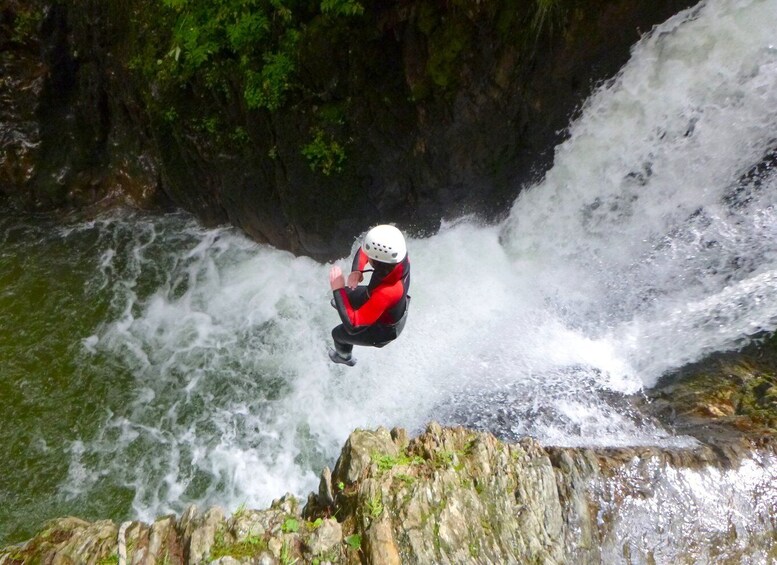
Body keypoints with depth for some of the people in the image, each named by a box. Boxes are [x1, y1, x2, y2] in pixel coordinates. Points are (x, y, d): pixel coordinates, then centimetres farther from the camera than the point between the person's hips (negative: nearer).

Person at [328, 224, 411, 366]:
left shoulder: (385, 293, -51)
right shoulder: (397, 255, -32)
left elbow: (352, 326, -44)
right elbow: (364, 250, -11)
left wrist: (337, 289, -39)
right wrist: (356, 271, -30)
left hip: (383, 328, -6)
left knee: (338, 333, 20)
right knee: (347, 293, 28)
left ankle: (344, 357, 56)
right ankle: (341, 304, 68)